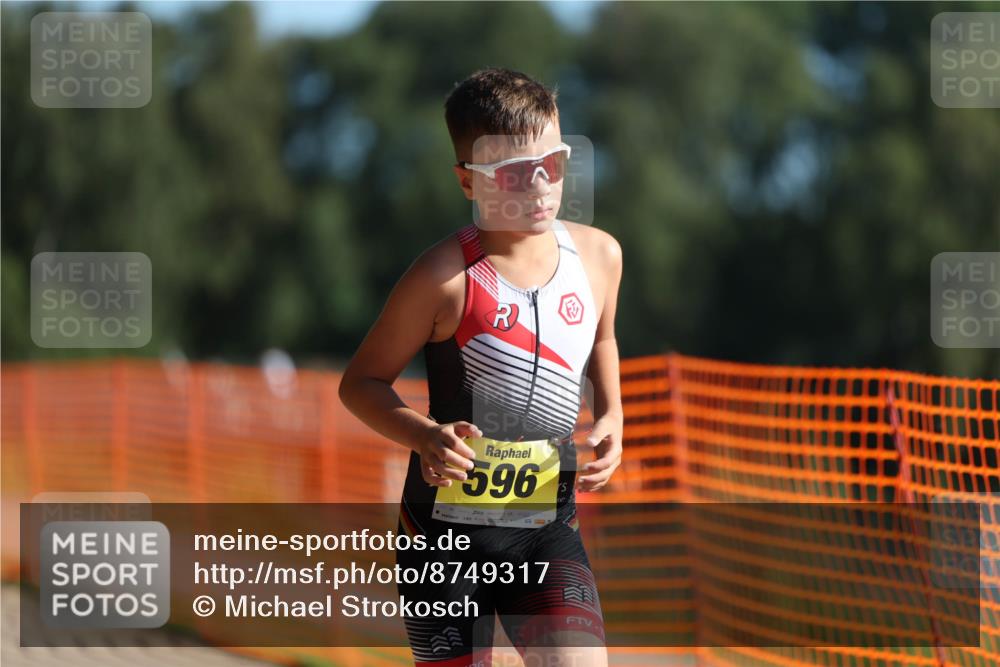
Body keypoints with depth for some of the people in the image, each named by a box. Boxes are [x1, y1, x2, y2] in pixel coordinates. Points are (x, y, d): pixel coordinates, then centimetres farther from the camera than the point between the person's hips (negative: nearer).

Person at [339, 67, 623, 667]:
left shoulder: (598, 254, 0)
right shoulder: (446, 277, -14)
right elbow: (362, 381, -6)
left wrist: (611, 417, 6)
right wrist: (424, 435, -24)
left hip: (548, 525, 3)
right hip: (446, 528, -3)